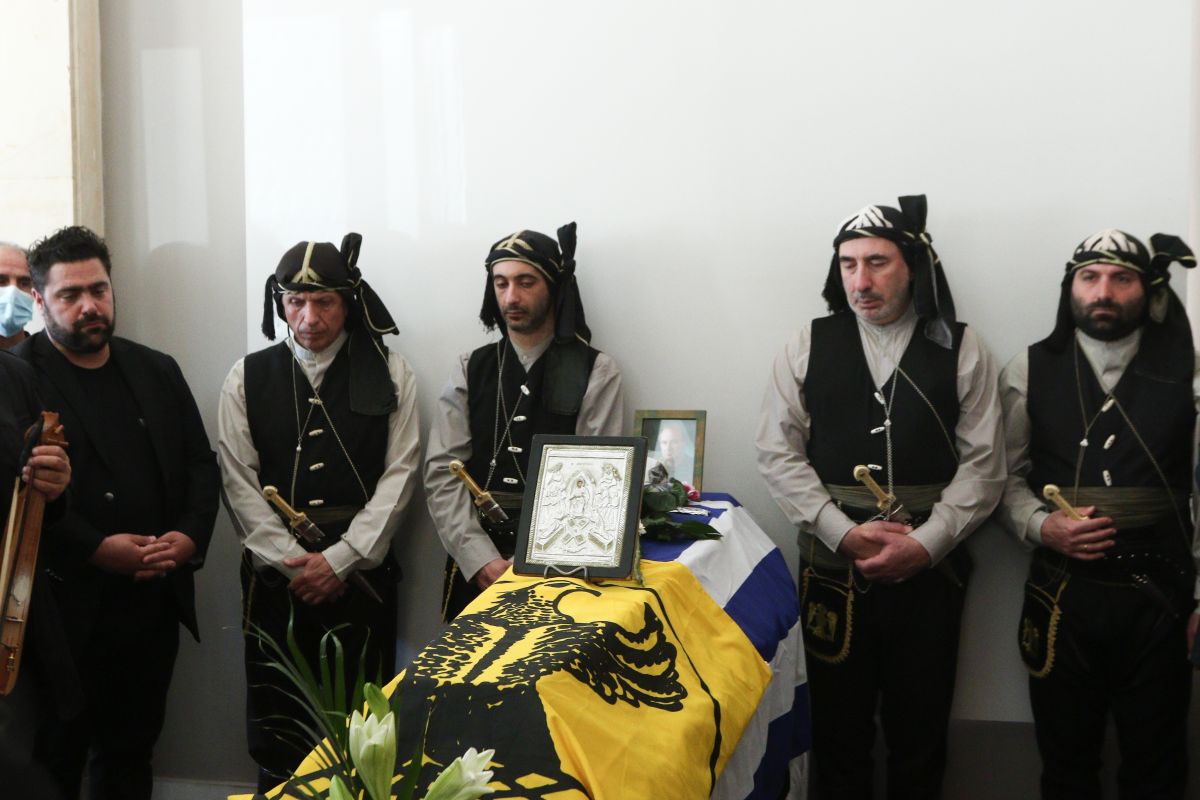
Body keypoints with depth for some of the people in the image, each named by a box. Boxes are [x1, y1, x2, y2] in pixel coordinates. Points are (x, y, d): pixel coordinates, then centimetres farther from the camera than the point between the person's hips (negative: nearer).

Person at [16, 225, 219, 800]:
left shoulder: (157, 371, 11)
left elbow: (201, 464, 12)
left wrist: (190, 537, -6)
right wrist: (97, 550, -19)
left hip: (155, 602, 5)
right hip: (66, 606, -5)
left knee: (131, 753, 16)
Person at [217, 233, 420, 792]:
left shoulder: (389, 374, 3)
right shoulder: (247, 379, 6)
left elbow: (400, 474, -3)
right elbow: (240, 483, 1)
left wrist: (340, 559, -10)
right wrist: (294, 560, -9)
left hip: (360, 572, -1)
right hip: (276, 573, 1)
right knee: (276, 725, 7)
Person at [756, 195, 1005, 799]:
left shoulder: (961, 350, 1)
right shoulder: (809, 347, 3)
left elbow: (982, 465, -3)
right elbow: (777, 453, -2)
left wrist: (925, 544, -14)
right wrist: (843, 532, -12)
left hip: (929, 572, 0)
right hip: (832, 568, 1)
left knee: (920, 728, 11)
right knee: (837, 724, 10)